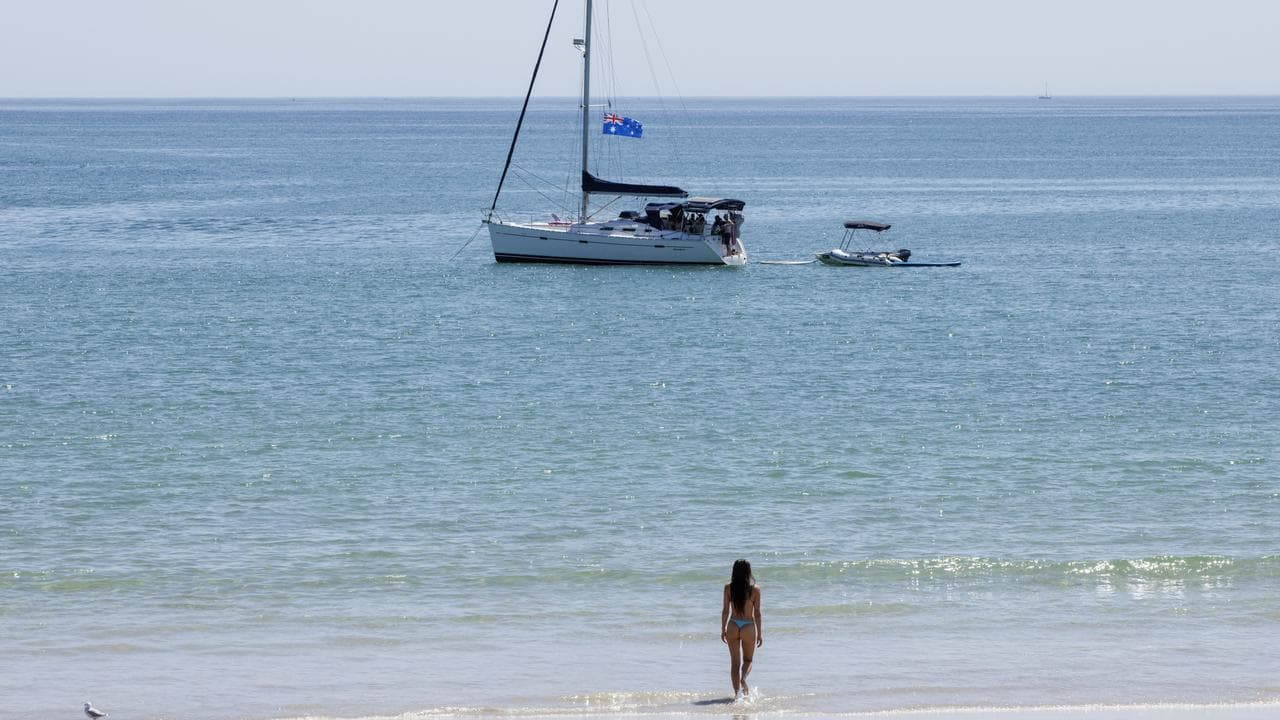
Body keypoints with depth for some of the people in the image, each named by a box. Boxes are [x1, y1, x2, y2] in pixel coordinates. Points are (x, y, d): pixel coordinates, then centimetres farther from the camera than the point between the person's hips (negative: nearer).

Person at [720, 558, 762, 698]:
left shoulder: (729, 587, -3)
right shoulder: (755, 589, -6)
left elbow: (725, 610, 0)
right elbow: (757, 613, -4)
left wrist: (723, 630, 9)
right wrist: (760, 633, 2)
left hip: (733, 626, 1)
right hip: (748, 627, -1)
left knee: (735, 662, 9)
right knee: (748, 660, 15)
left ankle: (737, 690, 3)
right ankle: (743, 678, -14)